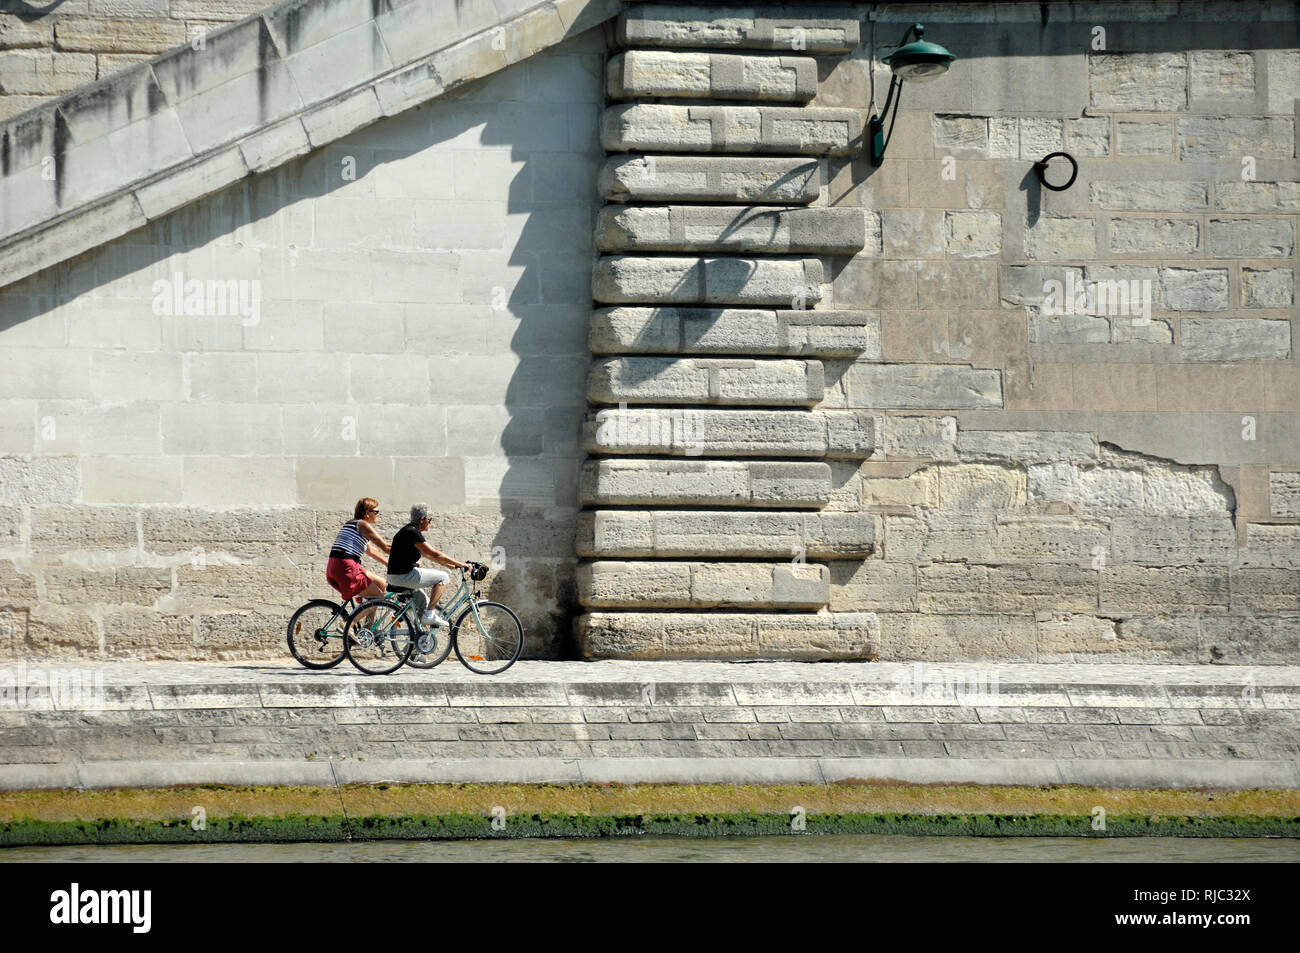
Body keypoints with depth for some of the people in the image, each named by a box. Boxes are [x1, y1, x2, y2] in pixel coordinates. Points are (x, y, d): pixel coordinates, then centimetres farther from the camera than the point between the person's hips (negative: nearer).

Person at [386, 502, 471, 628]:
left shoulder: (409, 531, 16)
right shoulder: (413, 533, -16)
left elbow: (429, 554, 25)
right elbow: (435, 554, -17)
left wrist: (450, 565, 24)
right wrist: (460, 564, -11)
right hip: (404, 576, -10)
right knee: (443, 577, -4)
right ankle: (430, 614, -6)